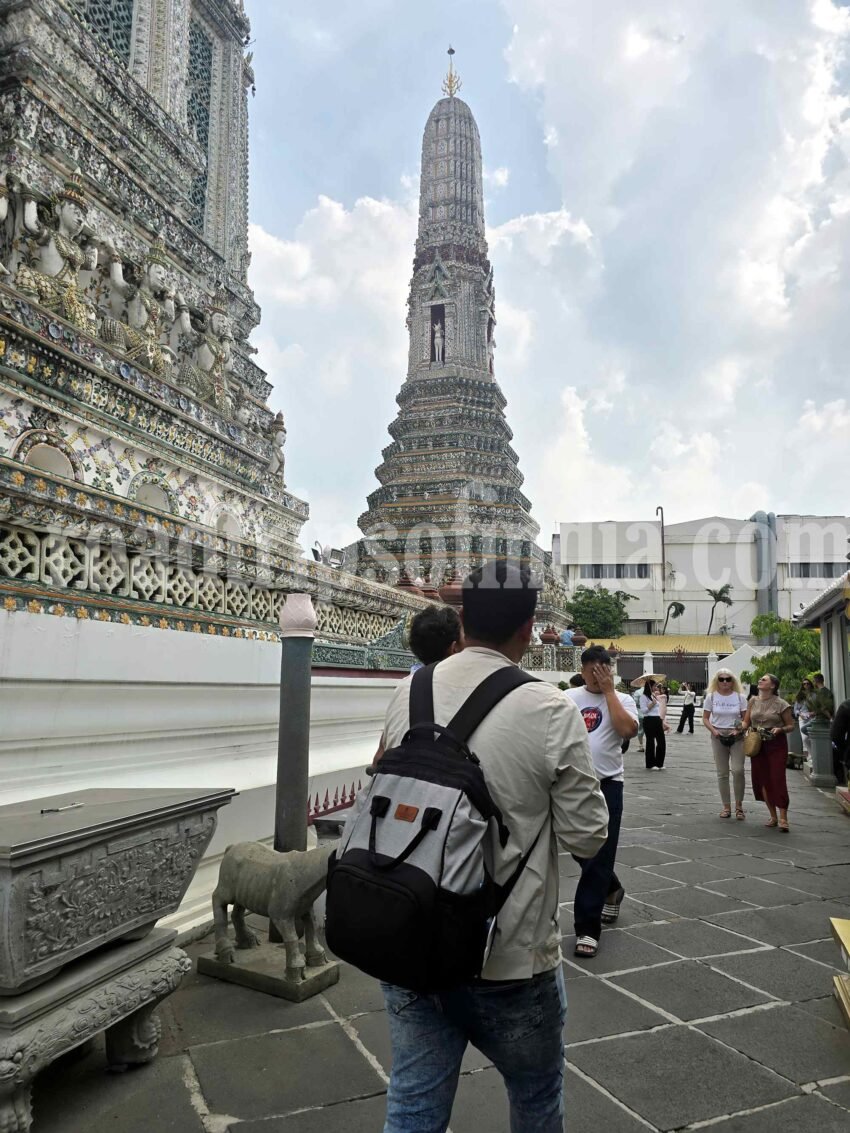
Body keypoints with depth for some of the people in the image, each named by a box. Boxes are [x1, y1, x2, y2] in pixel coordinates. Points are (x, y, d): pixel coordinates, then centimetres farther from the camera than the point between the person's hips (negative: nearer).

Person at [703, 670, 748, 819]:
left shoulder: (740, 697, 1)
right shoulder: (711, 697, 2)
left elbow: (746, 719, 3)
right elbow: (705, 718, 4)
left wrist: (739, 729, -15)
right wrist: (714, 730, -12)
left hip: (736, 737, -1)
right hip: (719, 737, 1)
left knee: (738, 770, -13)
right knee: (722, 773, 5)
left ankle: (738, 805, 4)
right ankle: (726, 806, 15)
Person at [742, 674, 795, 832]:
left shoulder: (781, 704, -6)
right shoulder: (753, 701, 7)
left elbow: (791, 726, -2)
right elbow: (746, 722, 10)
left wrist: (780, 729, -21)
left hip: (776, 745, -5)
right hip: (757, 744, 5)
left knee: (778, 779, -8)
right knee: (762, 780, 7)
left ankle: (783, 818, -2)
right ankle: (773, 816, 20)